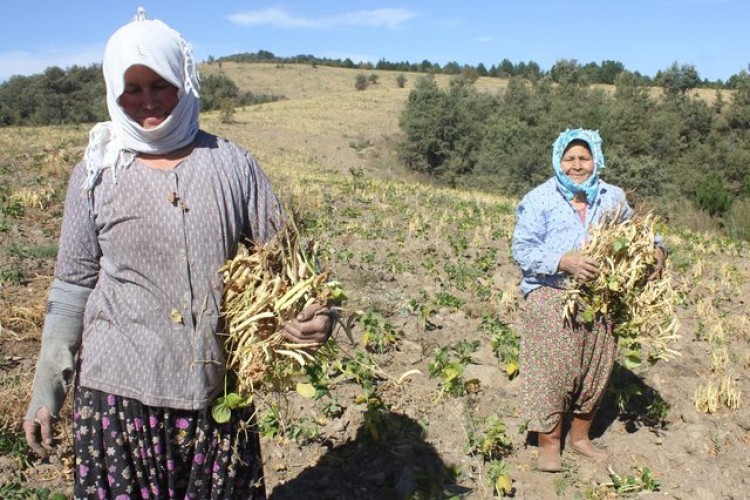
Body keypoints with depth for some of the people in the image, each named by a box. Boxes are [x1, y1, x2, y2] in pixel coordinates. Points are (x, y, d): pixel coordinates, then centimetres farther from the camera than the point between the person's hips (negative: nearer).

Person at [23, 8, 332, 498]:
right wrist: (47, 389, 7)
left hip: (218, 390, 1)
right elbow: (73, 285, 5)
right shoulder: (96, 174, 0)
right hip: (119, 390, 0)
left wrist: (312, 314, -19)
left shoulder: (233, 164, -1)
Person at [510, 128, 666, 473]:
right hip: (551, 300, -4)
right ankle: (549, 443, 13)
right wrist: (563, 261, -25)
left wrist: (655, 249, -1)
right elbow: (522, 250, -11)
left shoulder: (612, 198, 8)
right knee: (552, 368, -4)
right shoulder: (539, 200, -5)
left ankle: (579, 436, 32)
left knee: (596, 367, 12)